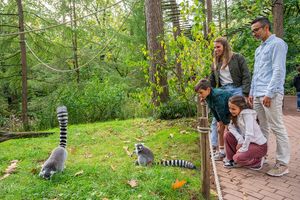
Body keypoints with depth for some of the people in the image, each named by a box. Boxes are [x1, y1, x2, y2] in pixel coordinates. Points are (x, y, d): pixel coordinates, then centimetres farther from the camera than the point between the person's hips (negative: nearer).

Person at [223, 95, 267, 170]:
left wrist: (243, 148, -24)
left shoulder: (247, 114, -23)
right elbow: (231, 127, -6)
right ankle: (231, 160, 9)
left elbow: (249, 134, -30)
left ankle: (258, 161, 3)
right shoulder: (236, 115, 1)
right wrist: (240, 140, -19)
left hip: (259, 145, -8)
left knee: (238, 158, -26)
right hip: (247, 141, 8)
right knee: (227, 135, -6)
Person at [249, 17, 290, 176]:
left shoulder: (277, 44, -5)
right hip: (258, 95, 8)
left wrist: (269, 93, -18)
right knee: (261, 127, 13)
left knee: (277, 128, -3)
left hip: (271, 94, -8)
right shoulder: (259, 49, 21)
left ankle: (282, 163, 4)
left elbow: (278, 71, -13)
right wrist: (252, 92, 19)